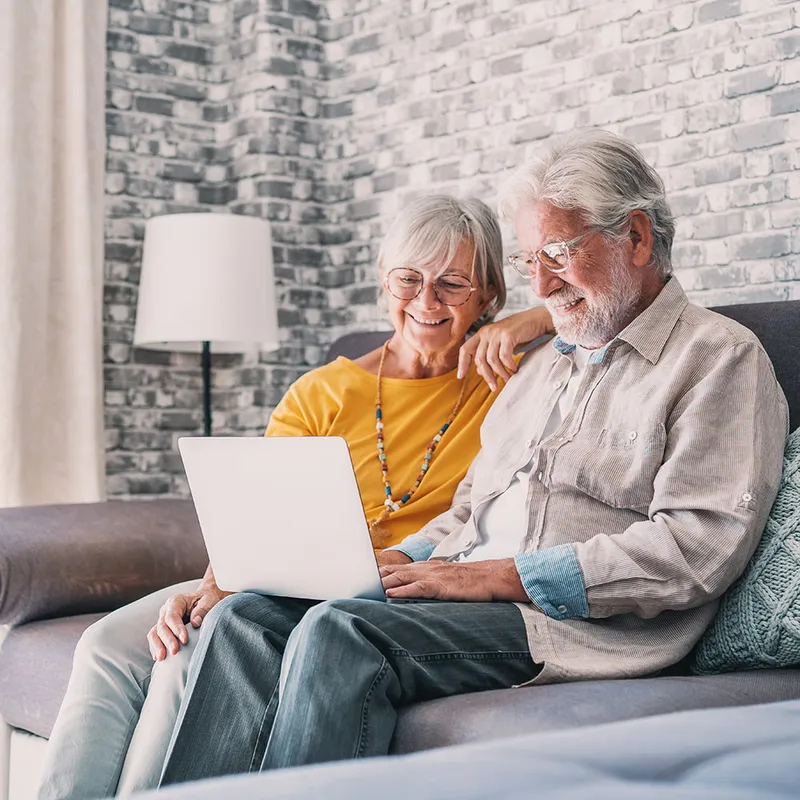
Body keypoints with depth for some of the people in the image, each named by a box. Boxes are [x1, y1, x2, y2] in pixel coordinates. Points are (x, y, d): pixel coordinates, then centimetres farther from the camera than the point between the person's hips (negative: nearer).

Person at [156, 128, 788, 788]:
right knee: (246, 618, -12)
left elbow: (699, 546, -14)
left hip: (585, 622, -8)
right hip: (464, 596, 8)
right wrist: (405, 559, 4)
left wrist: (501, 576, -17)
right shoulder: (543, 363, 25)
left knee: (338, 632, -30)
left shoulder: (721, 357, -1)